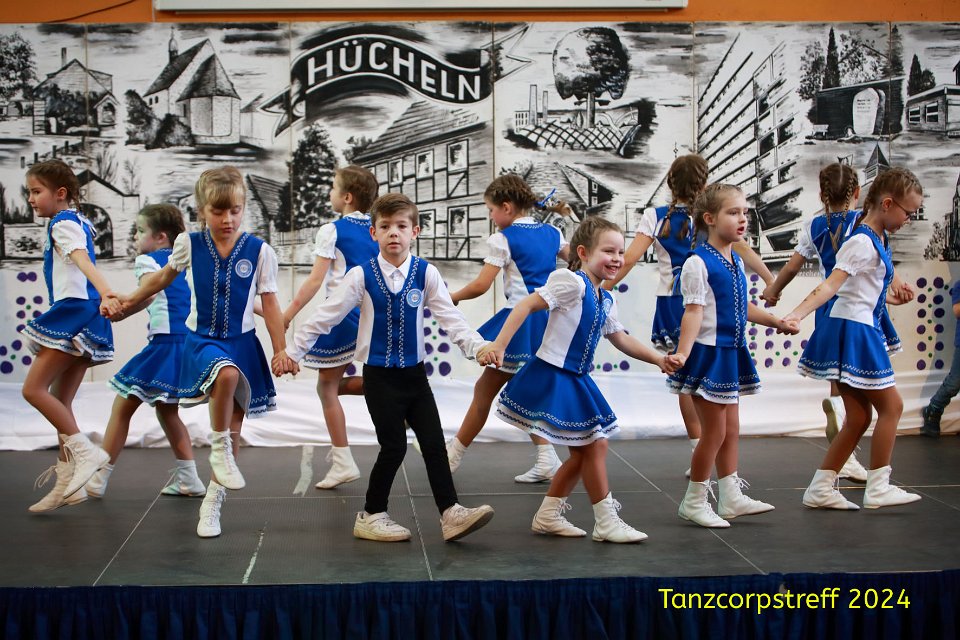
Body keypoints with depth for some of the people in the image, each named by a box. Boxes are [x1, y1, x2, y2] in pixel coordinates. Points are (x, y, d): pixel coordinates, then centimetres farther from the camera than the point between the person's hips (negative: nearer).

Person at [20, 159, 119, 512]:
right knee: (60, 400, 10)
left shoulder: (63, 223, -7)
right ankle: (67, 482, 12)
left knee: (34, 388, -9)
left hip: (73, 311, -10)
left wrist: (105, 293, -40)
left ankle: (85, 451, -11)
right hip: (82, 319, 10)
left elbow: (83, 260, -25)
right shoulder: (79, 222, 21)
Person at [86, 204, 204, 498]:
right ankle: (188, 478, 19)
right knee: (166, 410, 22)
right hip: (189, 344, 8)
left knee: (122, 407, 3)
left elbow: (147, 294, -23)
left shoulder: (147, 260, -5)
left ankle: (98, 480, 7)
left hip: (164, 344, -8)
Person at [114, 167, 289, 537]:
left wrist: (281, 351, -1)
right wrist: (132, 299, 24)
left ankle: (212, 503, 19)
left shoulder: (259, 251, -5)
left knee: (234, 424, 5)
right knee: (227, 373, -37)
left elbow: (269, 305, 0)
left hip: (242, 342, 1)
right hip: (202, 339, -1)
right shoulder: (189, 244, -2)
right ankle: (220, 449, -16)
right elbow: (165, 276, 18)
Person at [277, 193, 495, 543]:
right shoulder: (361, 276, -6)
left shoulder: (426, 274, -2)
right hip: (379, 376, -2)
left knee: (434, 442, 1)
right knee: (394, 446, -1)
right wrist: (293, 350, 0)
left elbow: (450, 318, -7)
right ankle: (371, 517, 16)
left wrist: (478, 346, -21)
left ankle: (451, 514, 8)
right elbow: (326, 315, -1)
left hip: (414, 372, 3)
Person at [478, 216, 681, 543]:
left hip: (576, 381, 9)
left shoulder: (605, 300, 11)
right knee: (593, 446, -4)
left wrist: (659, 359, 11)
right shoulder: (572, 282, -16)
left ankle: (547, 515, 24)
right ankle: (606, 522, 7)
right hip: (552, 378, -9)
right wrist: (498, 345, -28)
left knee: (584, 450, 13)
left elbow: (622, 340, 21)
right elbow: (526, 306, -21)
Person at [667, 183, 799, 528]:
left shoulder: (736, 262, 10)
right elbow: (693, 312, -22)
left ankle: (731, 498, 23)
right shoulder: (698, 263, -16)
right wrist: (682, 353, -30)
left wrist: (777, 322, 22)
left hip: (731, 353, 8)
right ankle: (694, 501, 12)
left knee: (731, 428, 13)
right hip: (708, 353, -8)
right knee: (715, 431, -2)